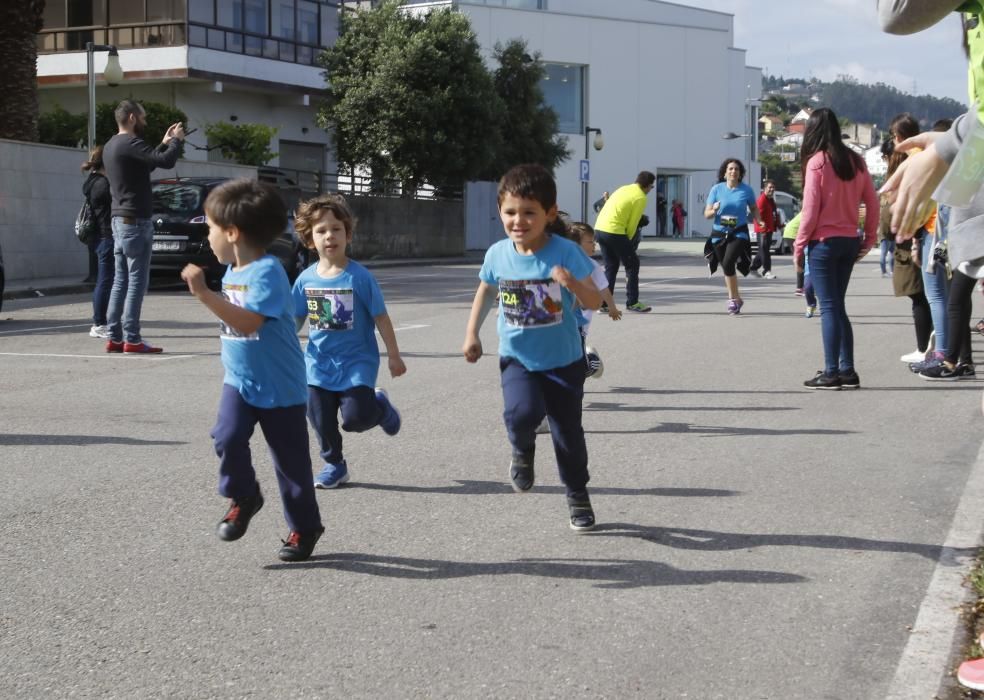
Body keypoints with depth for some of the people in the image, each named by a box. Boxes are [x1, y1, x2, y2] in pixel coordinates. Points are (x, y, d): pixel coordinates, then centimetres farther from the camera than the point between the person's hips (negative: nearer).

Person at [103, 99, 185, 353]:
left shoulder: (111, 146, 16)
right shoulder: (131, 143, -15)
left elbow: (147, 164, 27)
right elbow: (167, 161, -23)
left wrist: (164, 143, 22)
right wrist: (176, 140, -6)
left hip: (120, 219, 10)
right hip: (135, 220, -10)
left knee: (121, 281, 9)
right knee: (136, 281, -7)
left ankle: (114, 337, 9)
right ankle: (131, 339, -8)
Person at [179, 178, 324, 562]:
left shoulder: (268, 272, -21)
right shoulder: (232, 272, 7)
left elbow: (248, 321, -35)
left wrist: (204, 293, -38)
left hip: (280, 387, -7)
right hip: (239, 380, 7)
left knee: (291, 460, 4)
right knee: (227, 437, -15)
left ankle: (304, 527, 20)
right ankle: (243, 498, 9)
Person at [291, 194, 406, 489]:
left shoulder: (359, 277, -12)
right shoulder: (306, 279, -2)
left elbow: (380, 317, -7)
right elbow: (296, 319, 9)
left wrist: (394, 356, -5)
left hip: (357, 361, -4)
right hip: (319, 364, 4)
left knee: (356, 416, -13)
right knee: (321, 420, 6)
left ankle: (381, 406, 21)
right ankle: (334, 465, 28)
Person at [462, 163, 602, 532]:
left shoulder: (565, 252, -16)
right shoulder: (497, 254, -7)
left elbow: (595, 302, -17)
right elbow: (485, 292, 14)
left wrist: (572, 283, -36)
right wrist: (472, 333, 8)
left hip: (563, 360, -1)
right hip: (517, 358, 1)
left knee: (569, 431, 7)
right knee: (523, 412, -26)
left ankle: (577, 495, 31)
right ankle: (523, 450, 10)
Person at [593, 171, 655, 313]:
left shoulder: (623, 189, 18)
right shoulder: (640, 198, -4)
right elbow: (633, 223, -7)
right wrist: (627, 240, 9)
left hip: (599, 229, 8)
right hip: (614, 232, -8)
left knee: (611, 267, 18)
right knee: (632, 264, 6)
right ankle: (632, 302, 7)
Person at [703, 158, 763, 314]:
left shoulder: (746, 190, -1)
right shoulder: (717, 189, -1)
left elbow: (754, 208, 16)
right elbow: (706, 214, 1)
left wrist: (757, 220, -2)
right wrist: (714, 210, -20)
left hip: (739, 233, -3)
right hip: (719, 233, 3)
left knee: (728, 262, -23)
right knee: (726, 267, 11)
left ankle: (732, 298, -8)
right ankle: (736, 299, 30)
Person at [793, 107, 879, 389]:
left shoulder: (817, 162, -10)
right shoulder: (855, 161, 6)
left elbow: (810, 210, -12)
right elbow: (873, 203, 6)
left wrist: (799, 247, -4)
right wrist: (869, 239, 15)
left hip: (824, 242, -6)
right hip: (850, 241, 6)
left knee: (829, 308, -2)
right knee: (838, 306, 14)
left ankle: (831, 373, 0)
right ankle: (847, 371, 13)